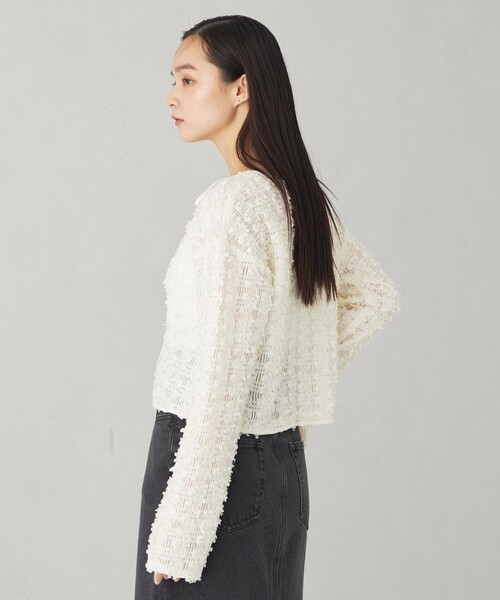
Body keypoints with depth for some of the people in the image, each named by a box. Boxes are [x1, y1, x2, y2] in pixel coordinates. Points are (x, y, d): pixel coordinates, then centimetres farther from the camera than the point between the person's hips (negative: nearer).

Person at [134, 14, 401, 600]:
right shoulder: (303, 197, 7)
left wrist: (177, 538, -19)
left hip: (217, 463, -8)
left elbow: (221, 382, -21)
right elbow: (378, 297, 22)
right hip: (282, 463, 8)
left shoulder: (231, 205, -18)